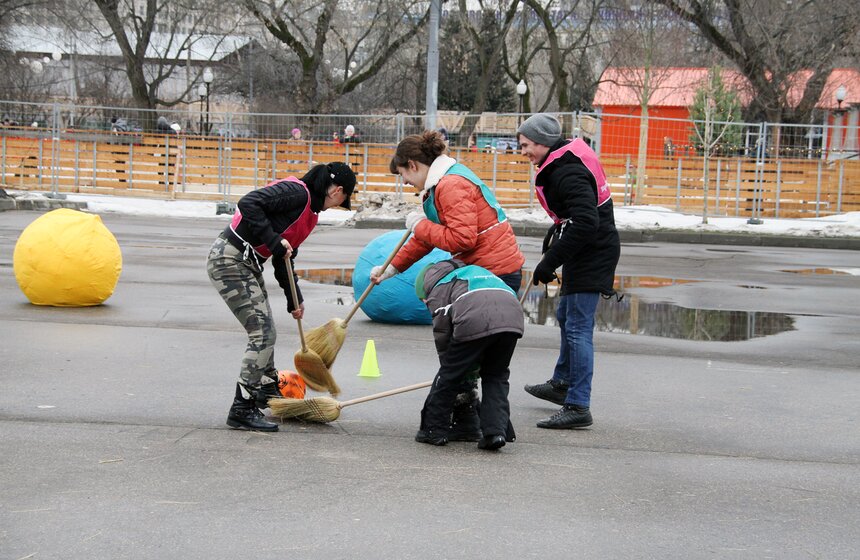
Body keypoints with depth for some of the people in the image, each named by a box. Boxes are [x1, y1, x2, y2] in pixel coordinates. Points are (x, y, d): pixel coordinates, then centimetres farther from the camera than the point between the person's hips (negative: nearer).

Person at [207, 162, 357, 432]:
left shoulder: (310, 211, 15)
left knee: (265, 329, 22)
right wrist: (274, 240, -26)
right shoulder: (297, 192, -15)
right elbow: (248, 204, -27)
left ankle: (268, 389, 42)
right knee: (262, 333, -11)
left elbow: (283, 258, 22)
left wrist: (294, 300, 25)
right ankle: (242, 409, -6)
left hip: (248, 265, 10)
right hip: (229, 260, -10)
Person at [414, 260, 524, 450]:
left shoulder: (437, 285, 24)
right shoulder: (472, 271, 44)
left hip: (476, 320, -6)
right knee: (496, 376, 21)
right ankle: (495, 431, 10)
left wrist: (447, 360, 25)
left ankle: (433, 430, 20)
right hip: (512, 315, 6)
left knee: (450, 374, 11)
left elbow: (442, 329, 14)